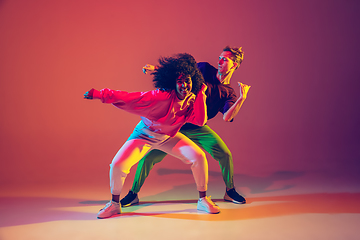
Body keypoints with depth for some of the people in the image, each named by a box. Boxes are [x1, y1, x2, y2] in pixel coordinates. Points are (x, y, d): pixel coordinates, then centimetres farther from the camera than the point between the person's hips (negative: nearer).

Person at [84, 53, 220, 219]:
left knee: (198, 157, -15)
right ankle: (114, 204, 9)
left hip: (169, 137, 4)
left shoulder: (191, 100, -13)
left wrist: (201, 94, -28)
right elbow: (129, 98, -35)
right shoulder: (163, 96, -33)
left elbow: (200, 121, -25)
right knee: (118, 165, -20)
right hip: (144, 135, -4)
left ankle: (203, 200, 6)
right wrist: (100, 95, -40)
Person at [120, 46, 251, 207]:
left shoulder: (229, 93, 1)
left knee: (225, 155, -12)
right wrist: (155, 68, -3)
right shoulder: (204, 69, 1)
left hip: (197, 128, 1)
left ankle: (230, 191, 15)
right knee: (149, 156, -8)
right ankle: (133, 194, 14)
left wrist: (242, 99, -24)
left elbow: (227, 117, -15)